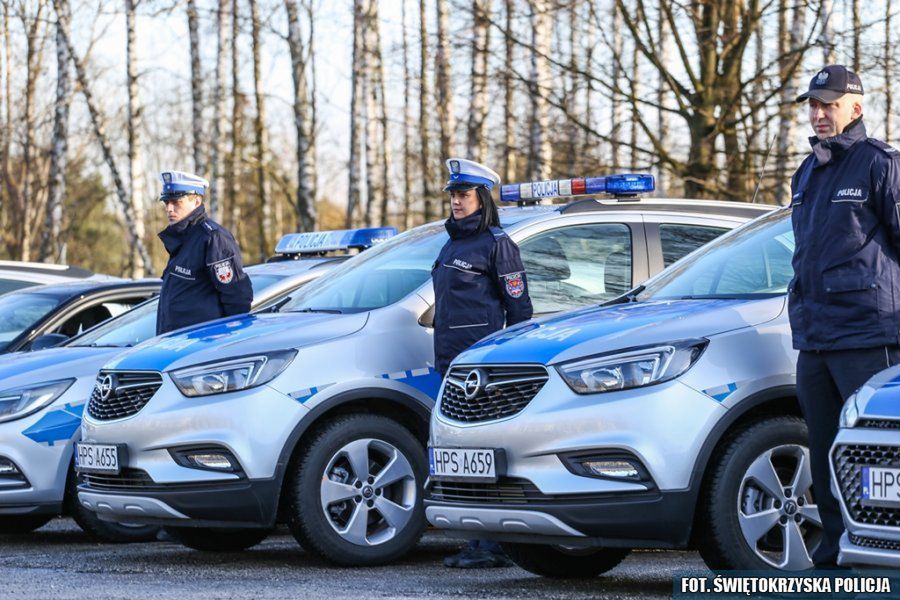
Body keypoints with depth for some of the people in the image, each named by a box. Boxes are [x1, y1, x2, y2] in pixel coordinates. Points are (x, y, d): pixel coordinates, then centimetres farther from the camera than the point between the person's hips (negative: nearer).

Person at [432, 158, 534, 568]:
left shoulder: (496, 243, -5)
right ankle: (480, 542, 14)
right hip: (451, 361, 9)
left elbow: (519, 307, -7)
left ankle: (494, 547, -11)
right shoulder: (453, 244, 20)